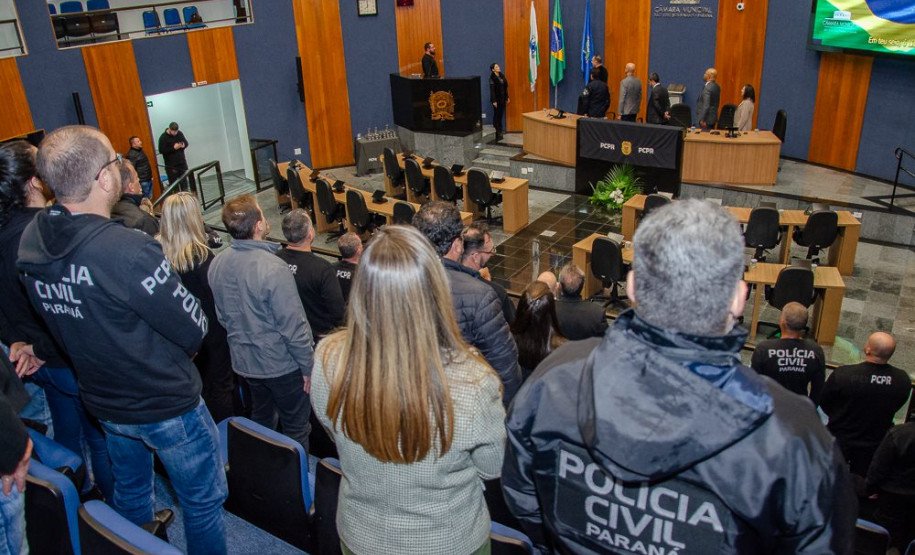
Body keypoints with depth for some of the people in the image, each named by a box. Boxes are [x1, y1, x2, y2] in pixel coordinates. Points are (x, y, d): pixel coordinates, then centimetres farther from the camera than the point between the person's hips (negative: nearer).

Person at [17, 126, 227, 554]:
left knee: (130, 492, 29)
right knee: (203, 502, 15)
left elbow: (51, 315, 5)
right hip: (166, 405, -7)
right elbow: (194, 330, -24)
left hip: (103, 401, 7)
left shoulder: (31, 242, -9)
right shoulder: (128, 251, -33)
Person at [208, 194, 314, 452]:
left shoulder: (217, 264, -5)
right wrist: (308, 366, -12)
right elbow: (293, 326, -24)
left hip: (243, 360, 7)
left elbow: (223, 316, 8)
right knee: (296, 429, 11)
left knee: (260, 420, 25)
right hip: (280, 364, -7)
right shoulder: (273, 269, -28)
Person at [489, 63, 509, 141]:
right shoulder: (492, 78, -11)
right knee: (496, 115, -1)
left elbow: (505, 88, 14)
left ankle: (500, 132, 18)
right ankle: (496, 133, 5)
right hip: (497, 99, -7)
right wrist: (494, 101, -18)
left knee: (501, 115, 10)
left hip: (503, 99, 7)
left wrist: (507, 97, 13)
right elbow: (492, 90, -14)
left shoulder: (502, 76, 9)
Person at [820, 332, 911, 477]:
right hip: (874, 445, 3)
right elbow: (895, 407, 0)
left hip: (839, 442, -2)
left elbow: (824, 403, -13)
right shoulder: (903, 380, -19)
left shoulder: (842, 374, -29)